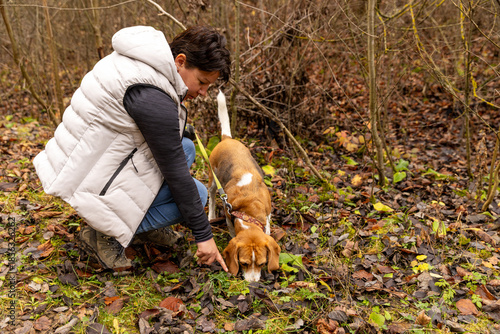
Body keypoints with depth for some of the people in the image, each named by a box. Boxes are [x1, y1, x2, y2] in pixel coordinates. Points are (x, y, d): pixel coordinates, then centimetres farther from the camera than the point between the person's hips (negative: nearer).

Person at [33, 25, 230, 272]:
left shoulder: (131, 62, 2)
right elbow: (176, 175, -21)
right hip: (94, 184, -10)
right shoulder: (153, 99, -27)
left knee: (185, 148, 11)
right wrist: (204, 235, -11)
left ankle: (141, 225, 15)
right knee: (196, 193, -6)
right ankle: (107, 233, 0)